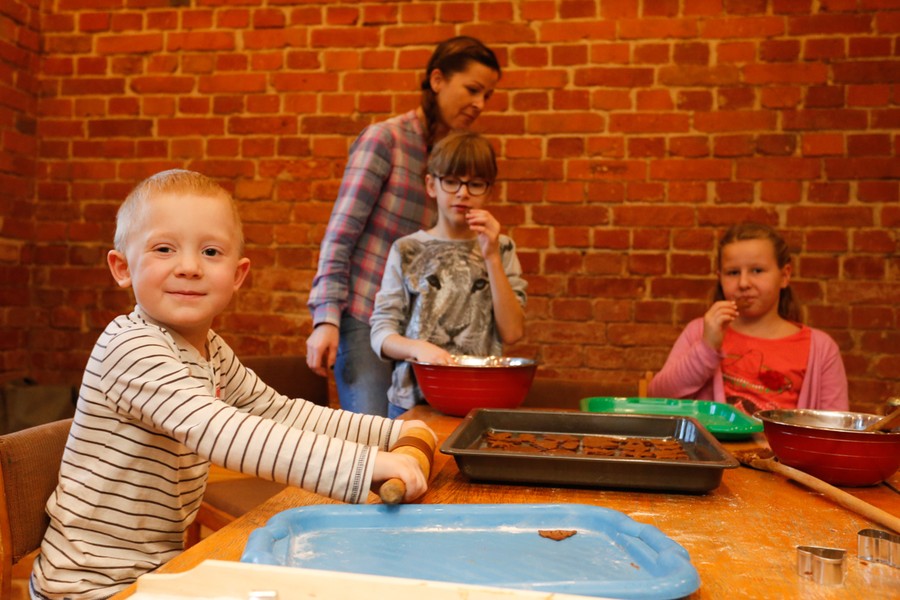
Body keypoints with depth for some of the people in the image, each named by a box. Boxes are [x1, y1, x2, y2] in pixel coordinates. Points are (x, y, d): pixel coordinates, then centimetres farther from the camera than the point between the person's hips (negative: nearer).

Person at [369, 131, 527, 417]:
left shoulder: (500, 249, 7)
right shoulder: (407, 250, 4)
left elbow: (512, 333, -3)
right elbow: (381, 333, 1)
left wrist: (492, 258, -8)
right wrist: (416, 348, -18)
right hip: (413, 398, -1)